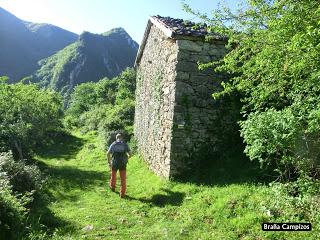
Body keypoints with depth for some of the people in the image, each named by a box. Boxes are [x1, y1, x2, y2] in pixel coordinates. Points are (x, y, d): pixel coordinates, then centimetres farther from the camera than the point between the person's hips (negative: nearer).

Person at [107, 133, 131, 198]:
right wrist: (127, 158, 19)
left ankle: (112, 187, 49)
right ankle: (122, 193, 8)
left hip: (115, 163, 1)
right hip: (123, 164, -1)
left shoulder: (113, 144, 3)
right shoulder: (125, 144, 2)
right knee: (123, 179, 7)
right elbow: (130, 154, -1)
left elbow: (108, 153, -7)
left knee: (113, 175, 26)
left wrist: (109, 162, 6)